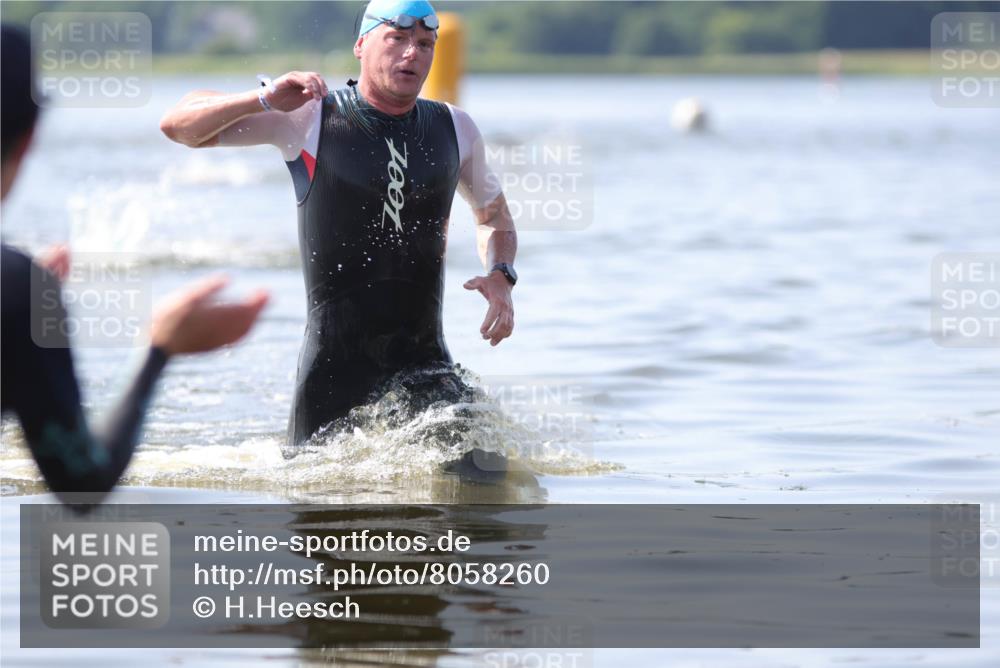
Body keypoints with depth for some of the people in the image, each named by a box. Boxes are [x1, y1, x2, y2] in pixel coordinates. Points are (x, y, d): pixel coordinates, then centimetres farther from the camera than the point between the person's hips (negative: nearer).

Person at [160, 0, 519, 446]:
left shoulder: (455, 130, 10)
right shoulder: (309, 118, -1)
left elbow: (493, 215, 27)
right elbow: (178, 126, -3)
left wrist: (500, 275, 6)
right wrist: (264, 100, -19)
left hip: (425, 359, 2)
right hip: (336, 361, -2)